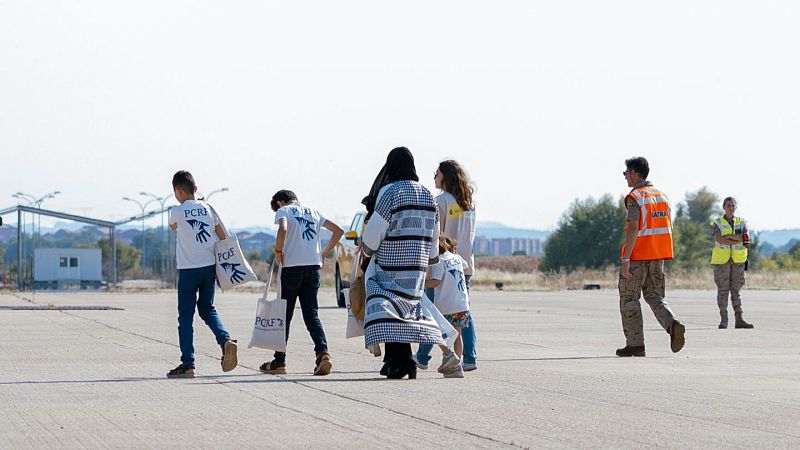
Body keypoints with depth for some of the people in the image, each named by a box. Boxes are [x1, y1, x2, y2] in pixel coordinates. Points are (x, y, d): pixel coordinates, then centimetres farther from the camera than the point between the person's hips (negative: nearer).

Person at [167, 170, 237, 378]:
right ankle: (225, 340, -6)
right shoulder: (208, 209, 6)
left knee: (185, 316, 2)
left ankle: (187, 364, 0)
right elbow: (223, 238, 8)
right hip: (209, 267, 5)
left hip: (188, 269, -4)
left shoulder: (177, 211, -7)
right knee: (207, 309, 19)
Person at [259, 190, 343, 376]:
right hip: (314, 267, 4)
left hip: (292, 266, -4)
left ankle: (279, 361, 13)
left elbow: (283, 229, -22)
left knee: (285, 314, 7)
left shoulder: (283, 211, 1)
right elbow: (338, 231, 18)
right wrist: (324, 253, 20)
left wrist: (278, 250, -8)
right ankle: (323, 352, -18)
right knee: (312, 315, 4)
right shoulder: (313, 212, 17)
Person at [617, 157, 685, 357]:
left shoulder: (635, 197, -12)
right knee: (654, 296, 11)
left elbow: (633, 229, -20)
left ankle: (635, 344, 3)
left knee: (629, 298, 4)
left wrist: (625, 260, -21)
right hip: (658, 255, 7)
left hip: (637, 255, -7)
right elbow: (668, 227, 15)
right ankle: (673, 324, -16)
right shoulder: (661, 195, 13)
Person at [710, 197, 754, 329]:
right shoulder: (717, 223, 0)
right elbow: (719, 239, -17)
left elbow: (746, 237, -8)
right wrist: (739, 241, -16)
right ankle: (723, 320, -1)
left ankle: (739, 320, 2)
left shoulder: (741, 223, 9)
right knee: (723, 290, -3)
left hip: (737, 261, 3)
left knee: (736, 290, 3)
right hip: (721, 259, -3)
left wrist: (728, 236, -13)